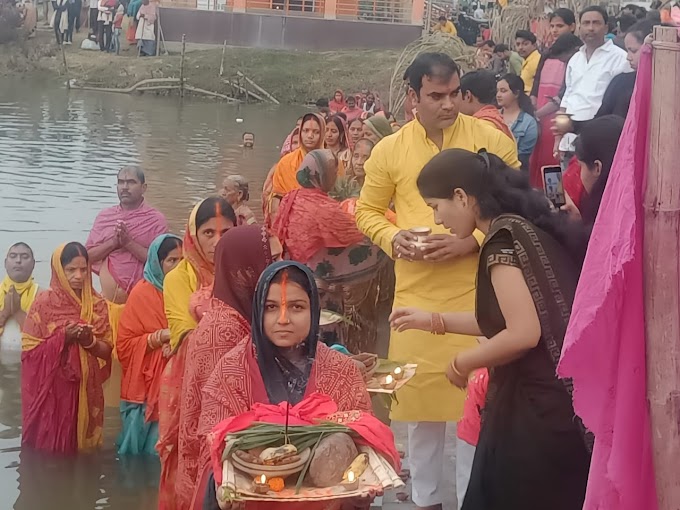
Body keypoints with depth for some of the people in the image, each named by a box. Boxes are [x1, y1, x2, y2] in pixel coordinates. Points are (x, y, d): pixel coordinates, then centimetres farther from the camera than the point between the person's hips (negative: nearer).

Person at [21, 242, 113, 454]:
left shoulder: (97, 304, 6)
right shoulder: (44, 302, -4)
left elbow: (106, 349, 6)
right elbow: (29, 349, -6)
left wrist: (89, 341, -14)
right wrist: (62, 338, -18)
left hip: (85, 391, 3)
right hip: (50, 391, -3)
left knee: (81, 448, 5)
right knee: (47, 447, -2)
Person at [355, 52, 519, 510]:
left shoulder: (492, 140, -2)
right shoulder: (389, 150, 4)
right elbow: (367, 211, 13)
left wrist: (472, 241, -16)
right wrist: (391, 237, -8)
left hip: (477, 290, -2)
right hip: (417, 293, 2)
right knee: (420, 393, 12)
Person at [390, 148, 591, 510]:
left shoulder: (503, 238, -16)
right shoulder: (526, 226, 11)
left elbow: (523, 333, -23)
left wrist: (462, 363, -7)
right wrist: (433, 321, 22)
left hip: (537, 406, -9)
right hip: (556, 396, 9)